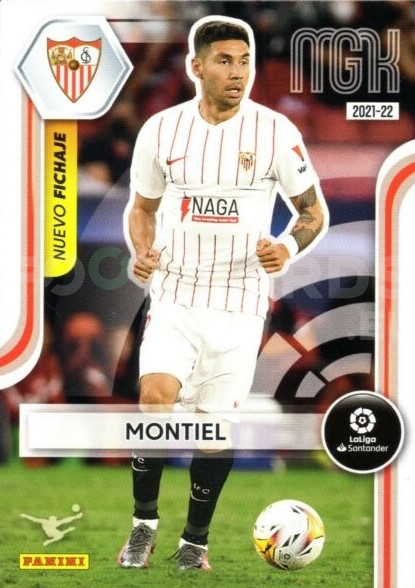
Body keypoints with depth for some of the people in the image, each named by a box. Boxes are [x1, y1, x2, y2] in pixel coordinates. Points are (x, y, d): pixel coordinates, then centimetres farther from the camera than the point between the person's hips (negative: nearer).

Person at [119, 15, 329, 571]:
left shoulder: (275, 132, -6)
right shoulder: (160, 130, -1)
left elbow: (314, 210, 3)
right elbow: (142, 206, 14)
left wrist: (289, 247, -18)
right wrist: (141, 251, -7)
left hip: (240, 302, 0)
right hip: (175, 293, 1)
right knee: (155, 400, -18)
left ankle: (195, 540, 22)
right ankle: (144, 522, 1)